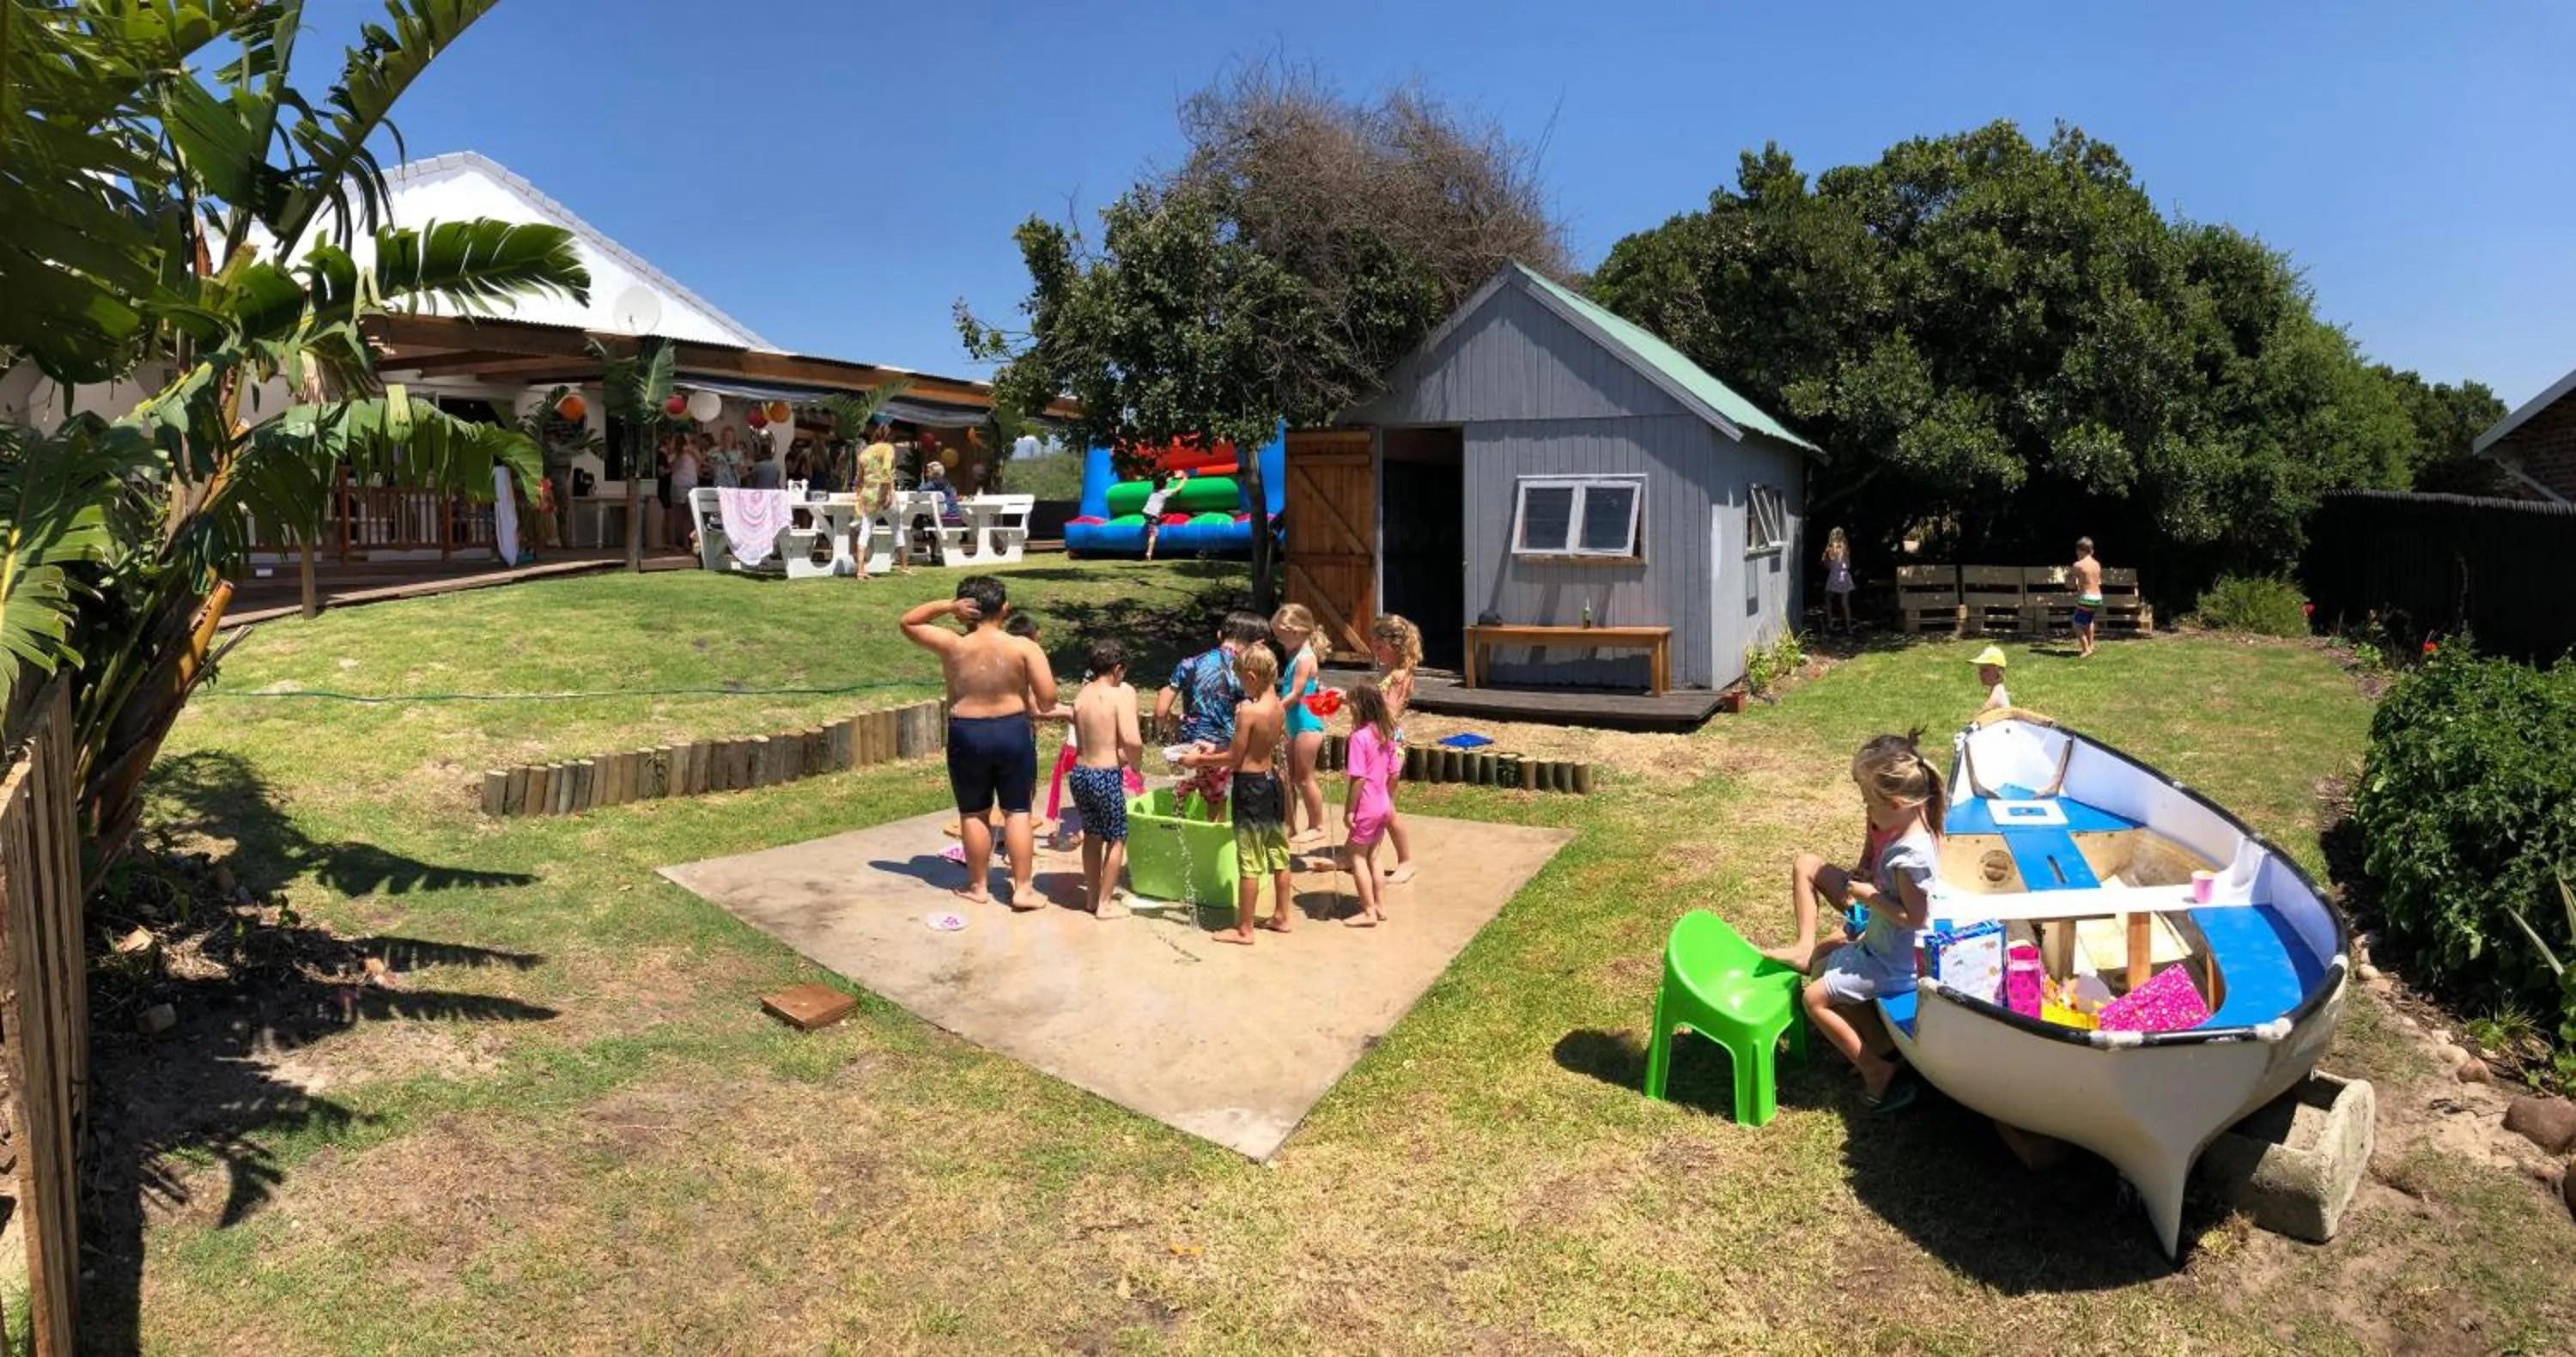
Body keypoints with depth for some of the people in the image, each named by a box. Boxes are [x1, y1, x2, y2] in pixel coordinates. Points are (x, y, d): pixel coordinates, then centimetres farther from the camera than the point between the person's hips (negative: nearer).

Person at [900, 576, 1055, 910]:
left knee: (973, 813, 13)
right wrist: (1033, 704, 9)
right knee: (1017, 811, 10)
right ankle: (1022, 888, 11)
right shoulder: (1023, 647, -10)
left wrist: (946, 606, -4)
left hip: (967, 737, 0)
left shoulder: (952, 646, -9)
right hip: (1014, 734, 0)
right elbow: (1048, 700, -14)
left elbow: (908, 623, 7)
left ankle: (977, 886, 24)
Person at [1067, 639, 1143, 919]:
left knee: (1092, 835, 23)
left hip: (1081, 772, 6)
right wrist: (1136, 763, -5)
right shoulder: (1122, 693, -14)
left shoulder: (1081, 695, 4)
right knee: (1116, 839, 12)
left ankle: (1092, 895, 35)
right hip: (1107, 776, -6)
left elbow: (1081, 738, 2)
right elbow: (1132, 740, -25)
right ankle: (1105, 904, 18)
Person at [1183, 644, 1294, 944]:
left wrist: (1199, 760, -4)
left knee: (1249, 862, 0)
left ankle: (1244, 929, 10)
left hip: (1251, 787, -8)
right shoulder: (1278, 707, 4)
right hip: (1273, 782, 9)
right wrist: (1215, 752, 15)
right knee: (1278, 854, 17)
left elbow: (1234, 758, -16)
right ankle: (1280, 916, 30)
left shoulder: (1249, 711, -21)